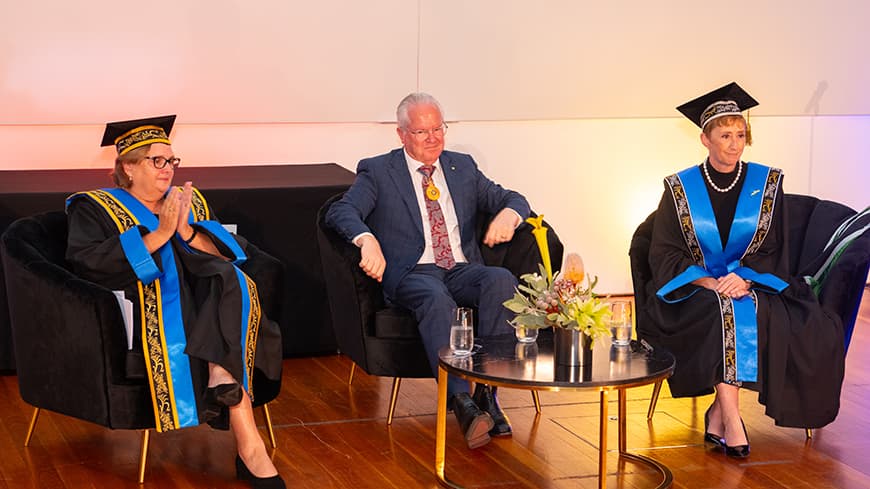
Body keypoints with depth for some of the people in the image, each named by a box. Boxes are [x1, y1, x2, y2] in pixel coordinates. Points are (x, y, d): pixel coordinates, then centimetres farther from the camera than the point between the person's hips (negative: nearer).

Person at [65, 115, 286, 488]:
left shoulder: (191, 201, 23)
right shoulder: (95, 208, 10)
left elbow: (233, 254, 11)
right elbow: (89, 264, -10)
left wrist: (187, 232, -8)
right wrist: (158, 235, -13)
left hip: (199, 298, 4)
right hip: (144, 307, -4)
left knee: (232, 282, -30)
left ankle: (222, 379, -42)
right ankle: (250, 449, -42)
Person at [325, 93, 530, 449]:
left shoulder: (462, 167, 20)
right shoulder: (378, 171, 9)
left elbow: (512, 199, 19)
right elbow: (340, 211, -6)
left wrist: (508, 214, -7)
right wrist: (367, 239, -28)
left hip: (463, 269, 4)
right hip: (412, 272, -4)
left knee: (502, 280, -29)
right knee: (436, 298, -38)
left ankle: (487, 390, -30)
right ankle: (461, 402, -43)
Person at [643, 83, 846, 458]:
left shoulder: (767, 184, 4)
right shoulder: (680, 188, 0)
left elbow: (773, 251, 1)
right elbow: (665, 254, -3)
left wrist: (745, 279, -18)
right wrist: (706, 281, -19)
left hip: (754, 284, 1)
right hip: (693, 288, -1)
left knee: (748, 312, -32)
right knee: (723, 312, -33)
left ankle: (718, 413, -23)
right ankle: (731, 417, -33)